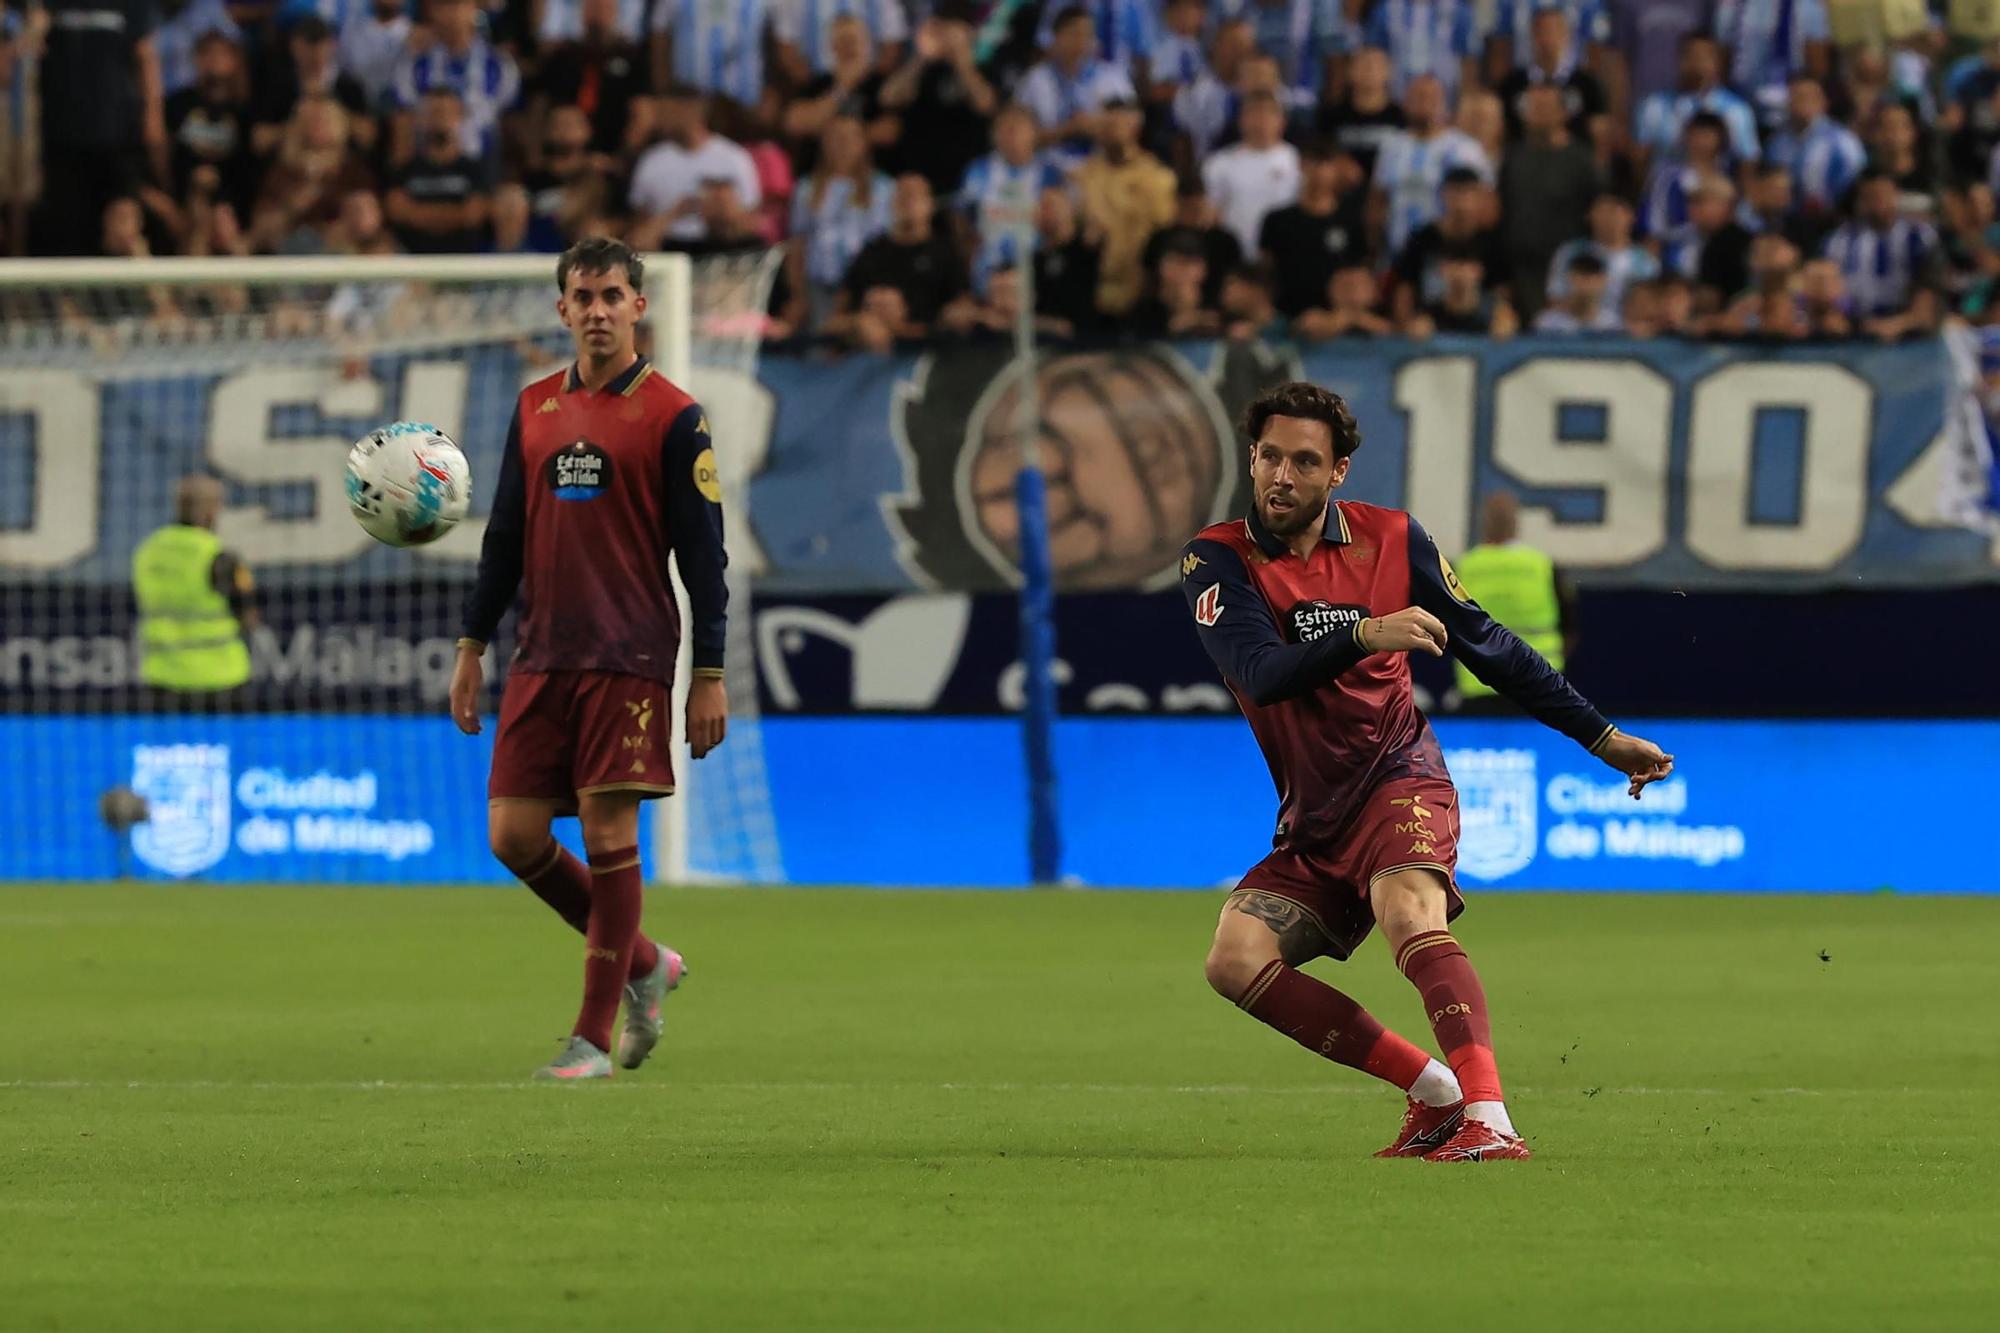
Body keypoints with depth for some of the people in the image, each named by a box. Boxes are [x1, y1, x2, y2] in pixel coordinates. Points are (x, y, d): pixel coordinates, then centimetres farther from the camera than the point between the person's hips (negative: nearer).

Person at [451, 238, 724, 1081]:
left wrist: (710, 675, -8)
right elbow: (505, 537, 18)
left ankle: (593, 1039, -1)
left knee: (609, 837, -7)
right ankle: (643, 965, 20)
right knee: (513, 835, 0)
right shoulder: (535, 408, 12)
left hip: (629, 660, -5)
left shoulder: (672, 417, -3)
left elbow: (703, 554, -3)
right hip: (541, 660, 5)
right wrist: (472, 645, 14)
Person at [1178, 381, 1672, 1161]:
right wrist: (1363, 635, -38)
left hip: (1398, 782, -3)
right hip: (1312, 823, 3)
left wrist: (1603, 738, 12)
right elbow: (1261, 674, -22)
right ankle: (1433, 1091, -10)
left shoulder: (1391, 541, 0)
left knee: (1409, 915, -32)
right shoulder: (1218, 561, -4)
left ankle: (1488, 1120, -48)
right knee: (1235, 960, -18)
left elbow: (1490, 649, 11)